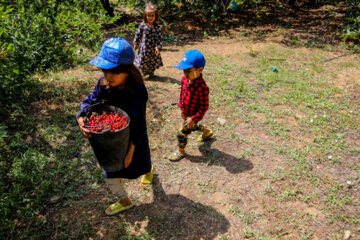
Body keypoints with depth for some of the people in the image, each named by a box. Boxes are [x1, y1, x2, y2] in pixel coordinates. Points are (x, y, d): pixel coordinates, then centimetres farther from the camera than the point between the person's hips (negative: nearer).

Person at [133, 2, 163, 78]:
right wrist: (135, 43, 7)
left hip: (153, 48, 0)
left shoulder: (156, 27, -10)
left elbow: (159, 38, -9)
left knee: (153, 61, 11)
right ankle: (144, 72, 30)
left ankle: (152, 73, 31)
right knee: (143, 60, 10)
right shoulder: (142, 25, -7)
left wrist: (158, 47, -14)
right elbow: (138, 34, 3)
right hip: (143, 47, 0)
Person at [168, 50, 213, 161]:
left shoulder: (202, 87, -34)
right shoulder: (184, 80, -12)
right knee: (192, 126, 31)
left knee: (182, 132, 2)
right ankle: (207, 132, 60)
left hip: (193, 115, -8)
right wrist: (181, 107, 13)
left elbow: (204, 106, -25)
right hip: (185, 113, 8)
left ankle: (180, 151, 29)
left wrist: (194, 118, -23)